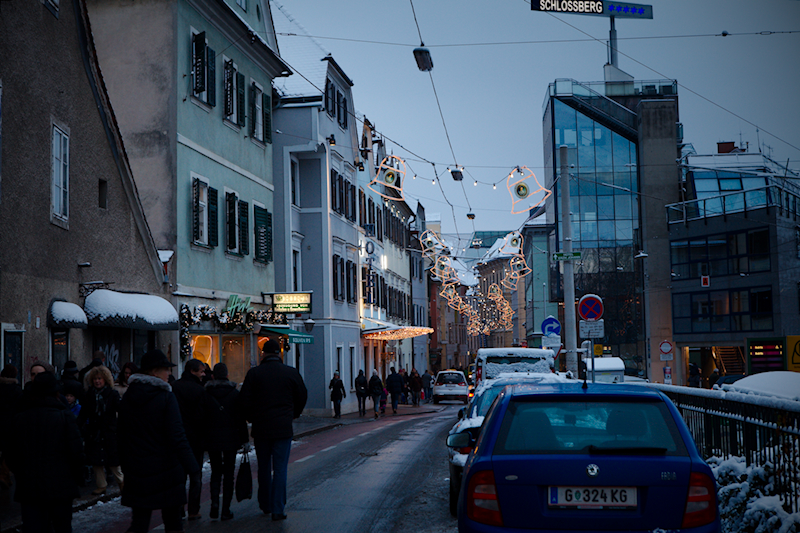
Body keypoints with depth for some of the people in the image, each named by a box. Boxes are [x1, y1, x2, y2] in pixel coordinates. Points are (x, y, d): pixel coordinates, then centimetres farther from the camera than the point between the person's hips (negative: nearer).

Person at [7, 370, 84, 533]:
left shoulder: (18, 419, 0)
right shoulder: (65, 417, -9)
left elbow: (11, 456, 5)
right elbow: (77, 453, -10)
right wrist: (71, 475, 7)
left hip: (28, 489, 2)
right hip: (60, 487, -2)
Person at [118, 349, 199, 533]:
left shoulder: (127, 397, 5)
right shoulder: (166, 396, -12)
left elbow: (123, 435, 11)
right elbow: (176, 436, -17)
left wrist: (126, 465, 19)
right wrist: (192, 467, -14)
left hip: (137, 469, 5)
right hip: (166, 469, -4)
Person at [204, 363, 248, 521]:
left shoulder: (205, 393, -3)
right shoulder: (234, 393, -3)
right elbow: (241, 418, -3)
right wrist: (244, 440, 3)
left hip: (212, 438, 1)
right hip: (230, 438, -1)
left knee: (216, 471, 15)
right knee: (228, 473, 7)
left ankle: (215, 502, -6)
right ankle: (226, 510, 6)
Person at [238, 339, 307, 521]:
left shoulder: (254, 373, -4)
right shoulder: (291, 373, -2)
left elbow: (244, 399, -3)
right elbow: (302, 396, 7)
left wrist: (253, 418, 12)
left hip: (261, 428, 1)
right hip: (283, 428, -1)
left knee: (264, 468, 15)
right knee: (280, 468, 1)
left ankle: (265, 505, 25)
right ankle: (278, 509, -3)